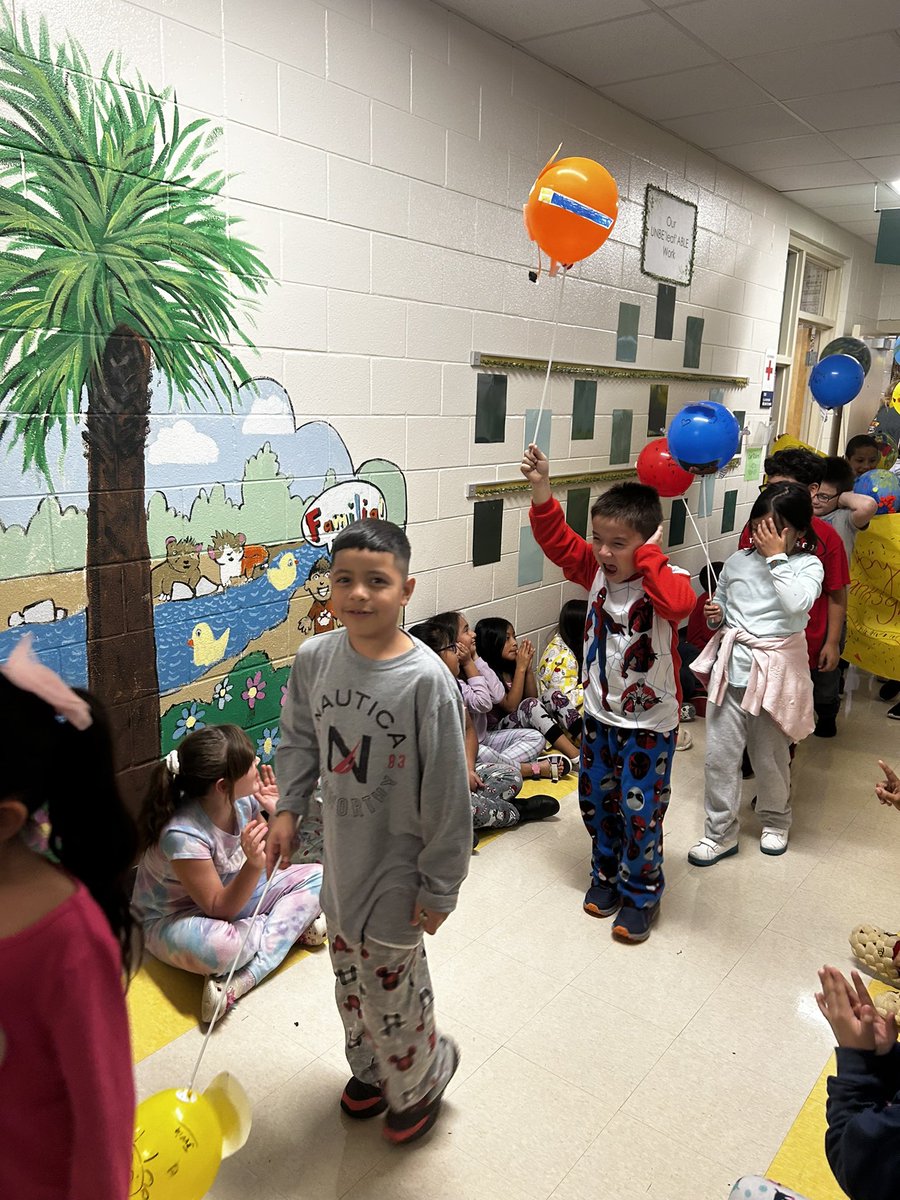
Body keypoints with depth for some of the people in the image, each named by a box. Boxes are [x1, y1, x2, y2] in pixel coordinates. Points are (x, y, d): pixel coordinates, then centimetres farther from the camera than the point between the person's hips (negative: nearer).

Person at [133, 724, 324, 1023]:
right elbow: (221, 909, -26)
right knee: (217, 947, -42)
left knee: (316, 876, -6)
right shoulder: (183, 834, -33)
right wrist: (253, 864, -42)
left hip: (233, 894, 8)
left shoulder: (244, 801, -14)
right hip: (177, 918, -8)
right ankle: (292, 926, -14)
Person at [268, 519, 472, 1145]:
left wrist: (439, 886, -12)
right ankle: (372, 1068, 52)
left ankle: (420, 1077, 42)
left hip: (396, 866, -5)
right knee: (350, 974, 23)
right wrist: (288, 808, 0)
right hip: (341, 855, 6)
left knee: (388, 986, 9)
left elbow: (448, 792, -18)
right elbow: (298, 740, 10)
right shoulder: (315, 658, -9)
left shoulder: (427, 679, -25)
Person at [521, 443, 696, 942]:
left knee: (639, 813, 3)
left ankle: (641, 893, 26)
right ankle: (607, 873, 41)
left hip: (649, 723, -5)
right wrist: (541, 488, -21)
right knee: (596, 802, 17)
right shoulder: (596, 570, -5)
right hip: (600, 714, 6)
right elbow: (556, 538, -8)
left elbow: (680, 602, -43)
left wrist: (648, 555, -34)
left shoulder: (664, 582, -20)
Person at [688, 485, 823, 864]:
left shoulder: (808, 565, -5)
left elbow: (797, 604, -26)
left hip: (775, 669, -3)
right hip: (731, 664, 3)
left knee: (769, 755, 12)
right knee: (719, 755, 4)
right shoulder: (738, 561, 4)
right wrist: (715, 616, -5)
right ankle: (720, 832, 19)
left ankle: (775, 819, 39)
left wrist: (776, 557, -20)